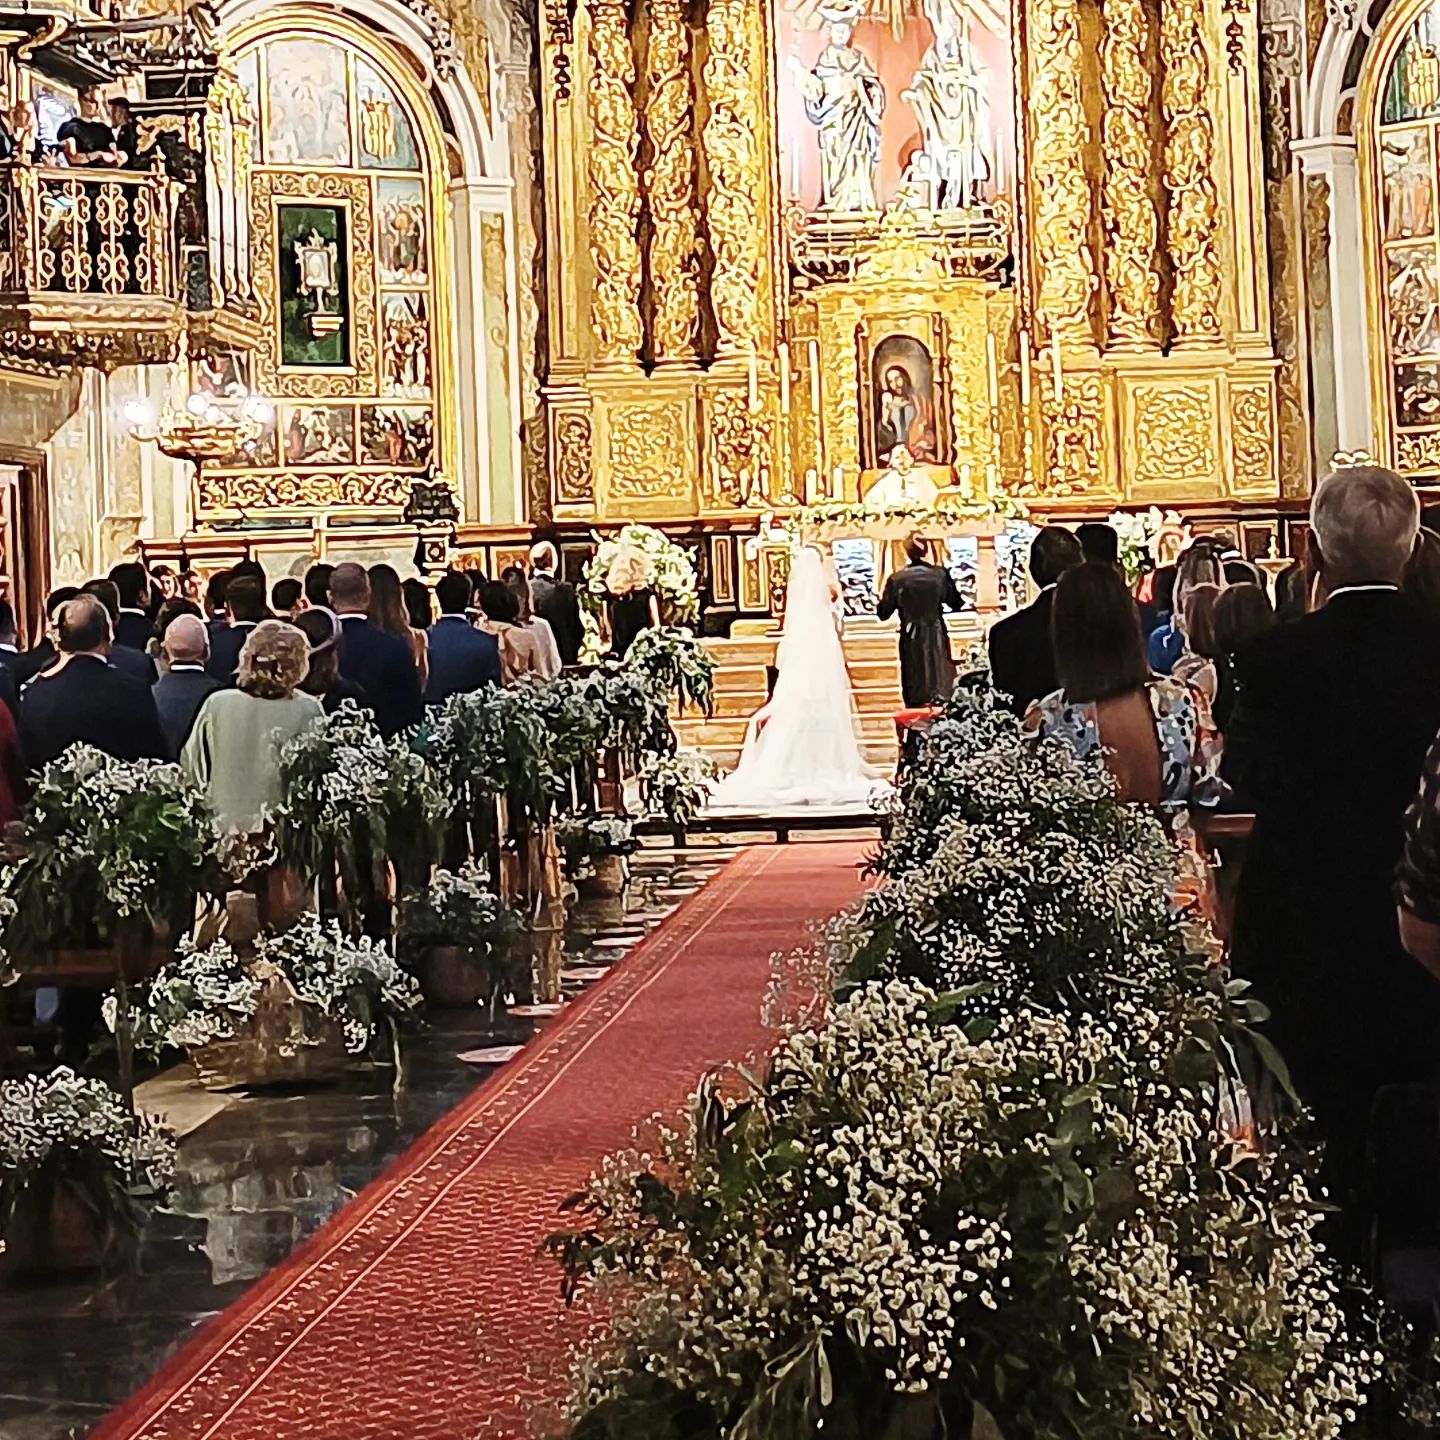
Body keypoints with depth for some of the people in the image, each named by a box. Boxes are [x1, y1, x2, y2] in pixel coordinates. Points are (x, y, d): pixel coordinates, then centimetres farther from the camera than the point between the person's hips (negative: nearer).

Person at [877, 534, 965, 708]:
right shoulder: (940, 574, -7)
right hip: (937, 636, 0)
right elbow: (956, 603, 1)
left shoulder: (896, 580, -8)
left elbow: (883, 613, -3)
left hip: (911, 640, 0)